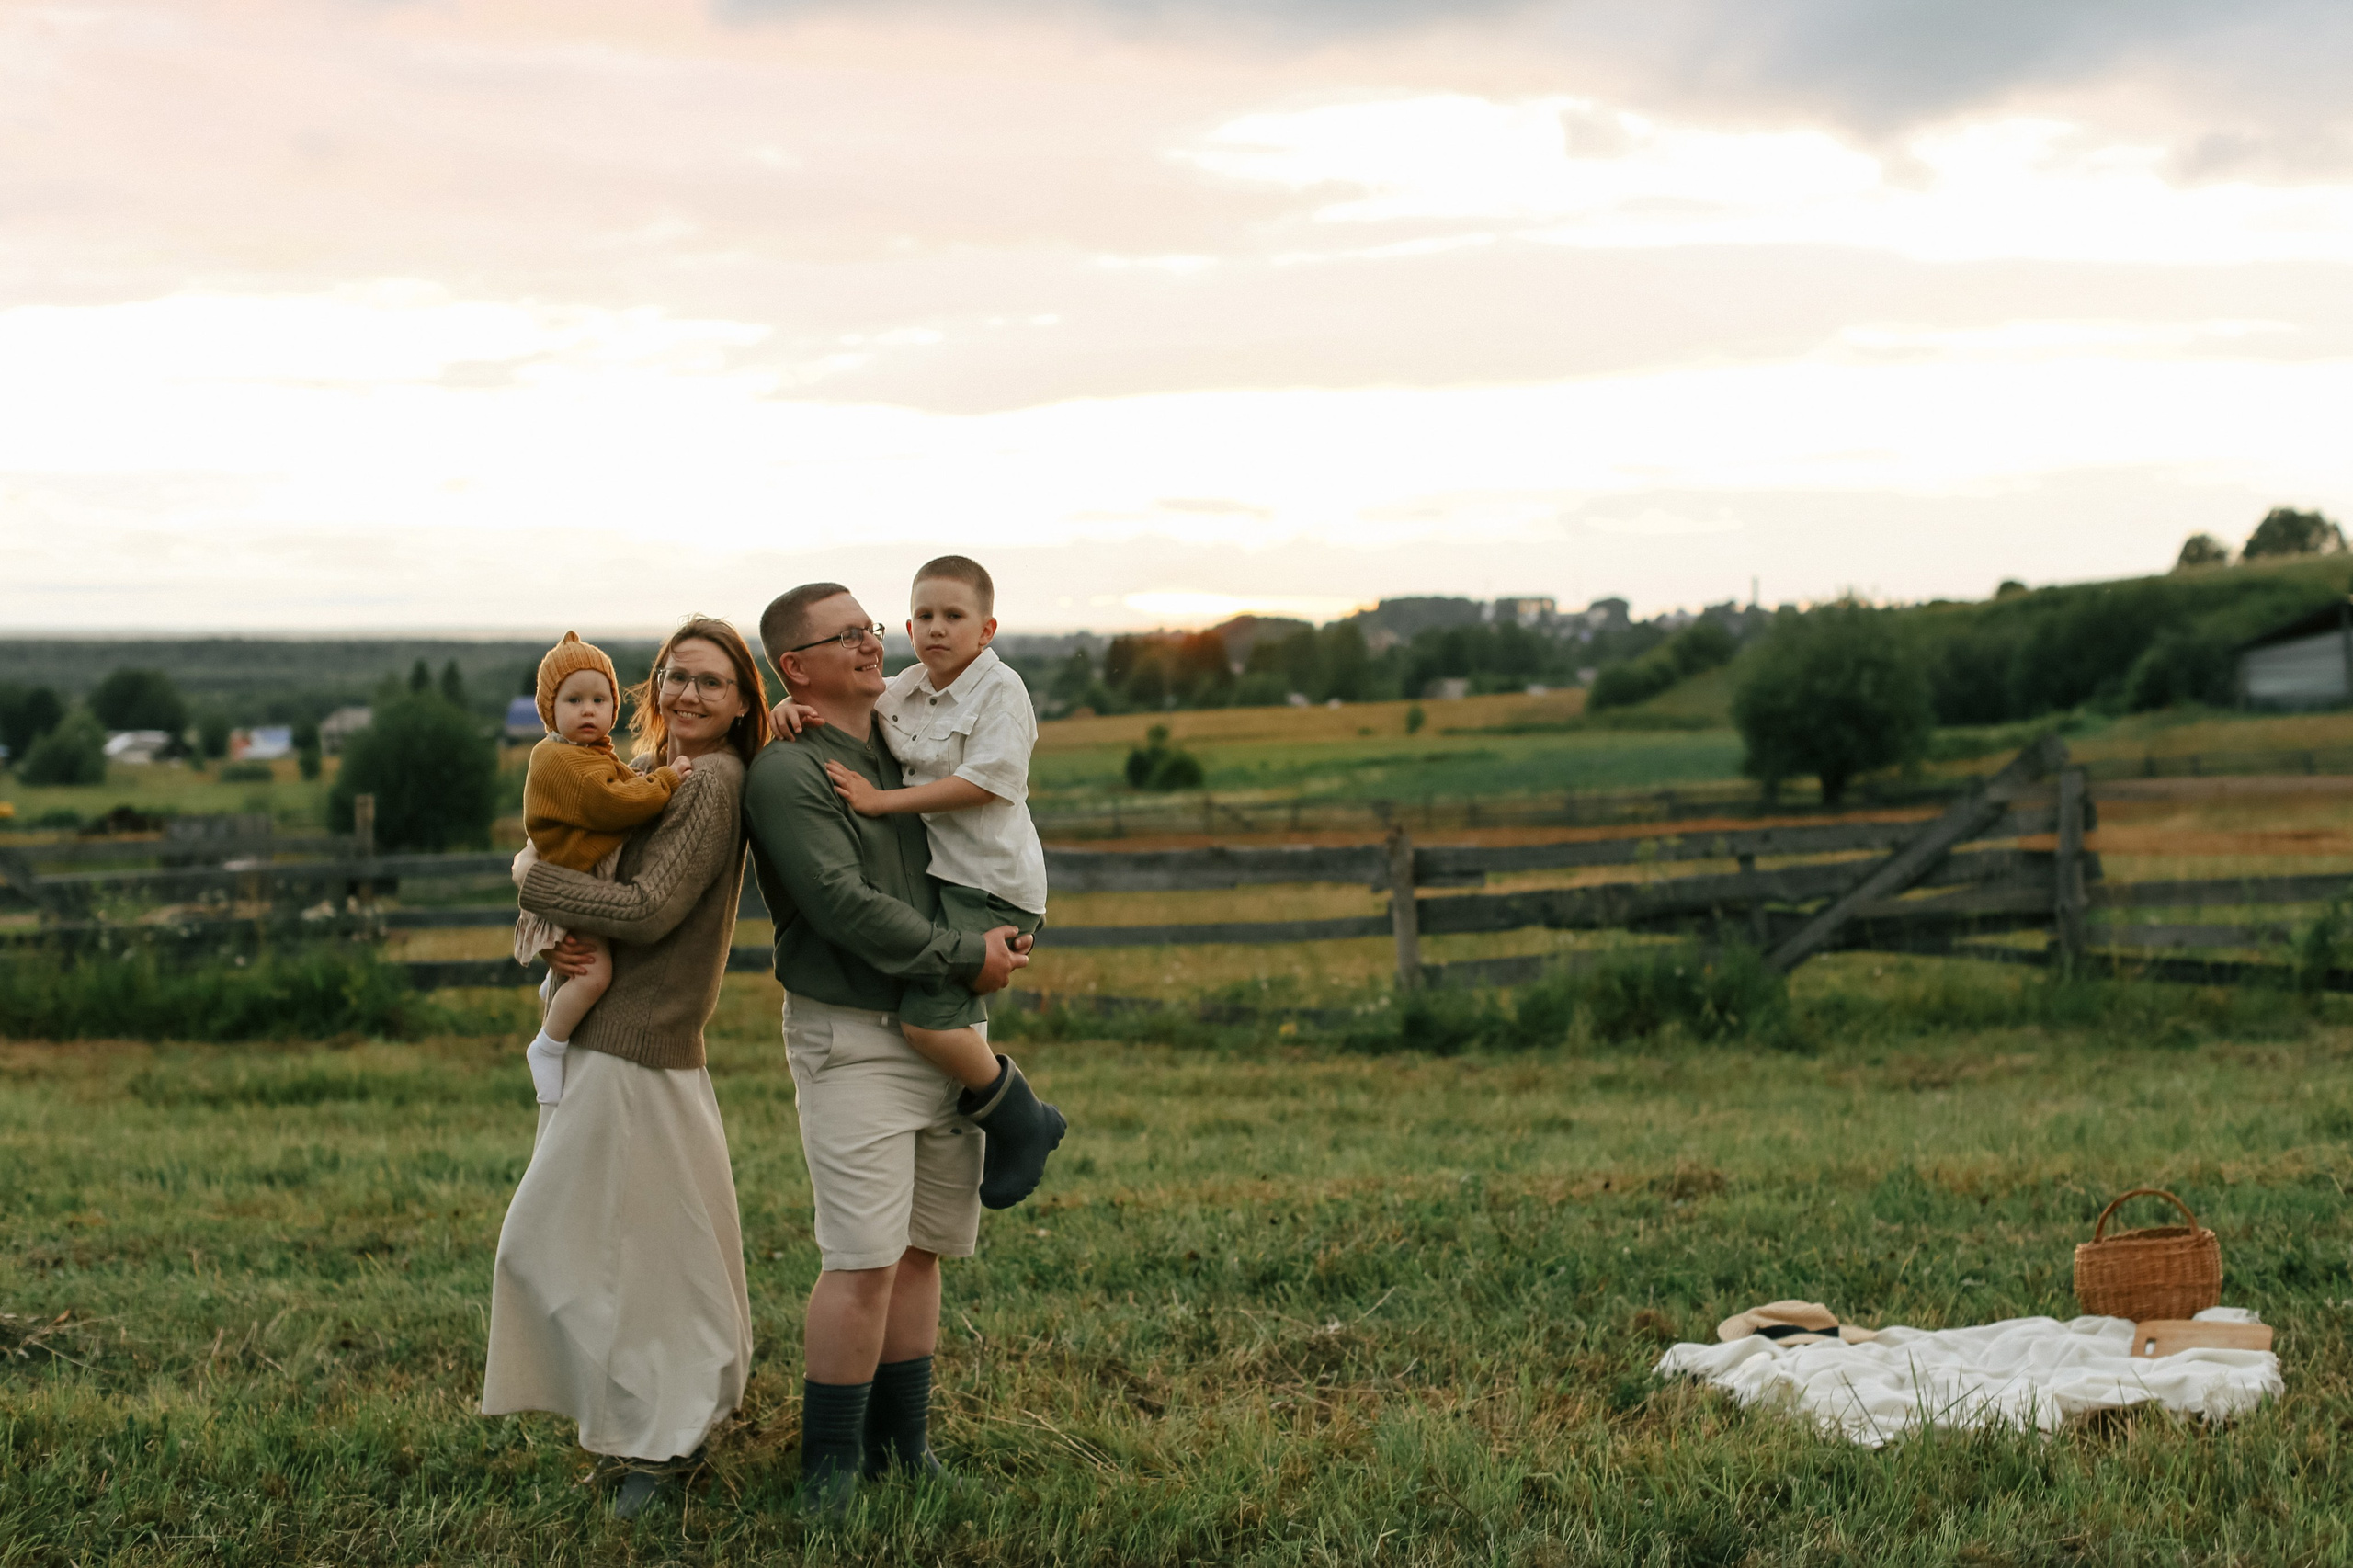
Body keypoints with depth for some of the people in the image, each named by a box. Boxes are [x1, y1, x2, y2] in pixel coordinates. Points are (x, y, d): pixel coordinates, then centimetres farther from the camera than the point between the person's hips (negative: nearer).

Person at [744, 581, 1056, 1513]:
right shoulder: (785, 774, -10)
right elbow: (847, 909, -18)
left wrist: (1005, 938, 9)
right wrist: (967, 958, -13)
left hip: (942, 1037, 7)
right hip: (853, 1040, -7)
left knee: (922, 1249, 10)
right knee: (864, 1260, -10)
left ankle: (902, 1449, 19)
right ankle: (830, 1466, 1)